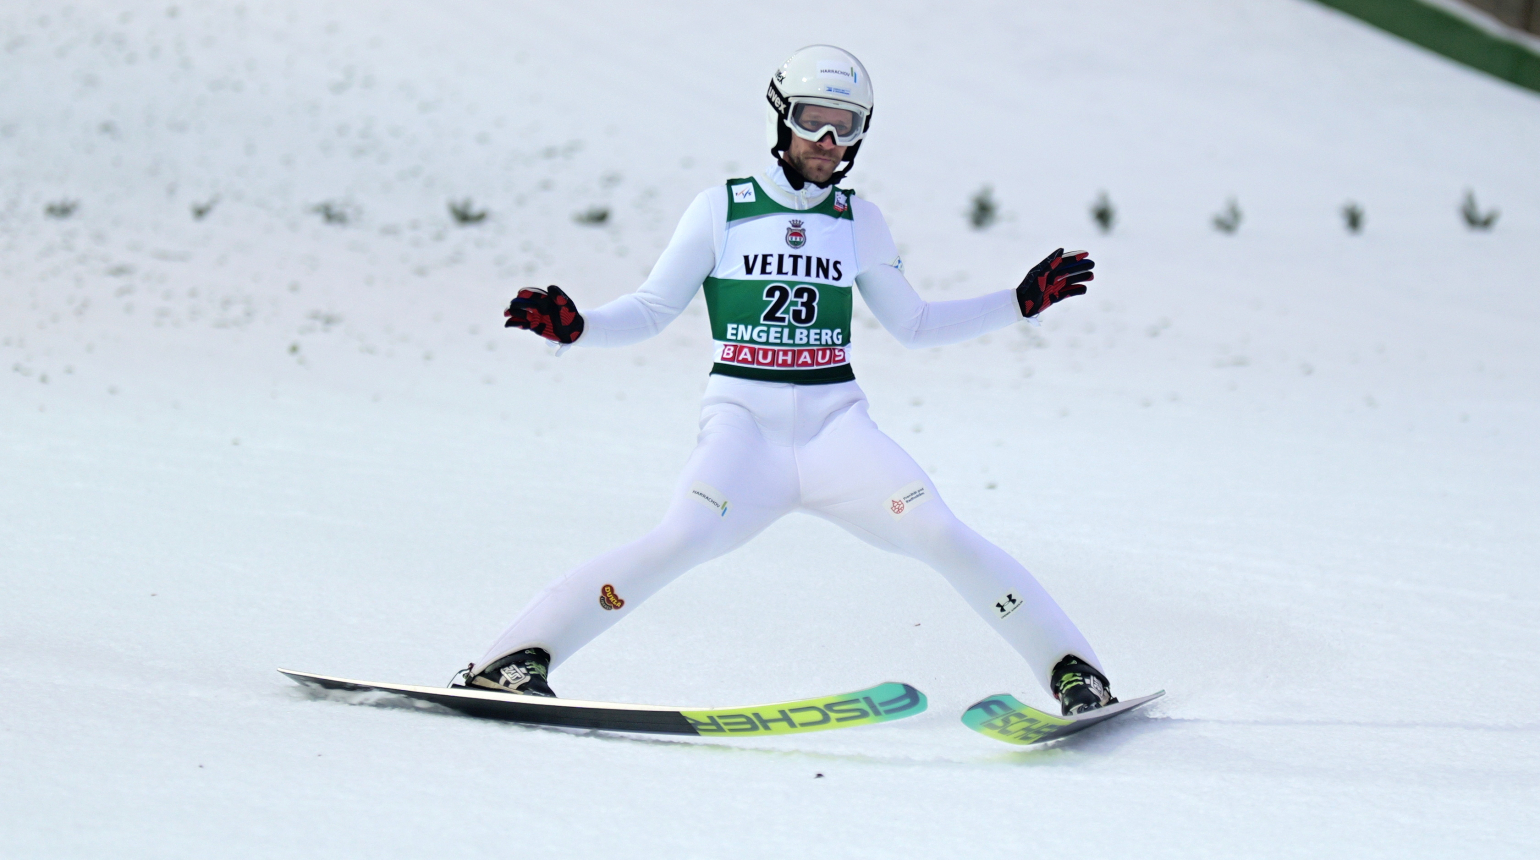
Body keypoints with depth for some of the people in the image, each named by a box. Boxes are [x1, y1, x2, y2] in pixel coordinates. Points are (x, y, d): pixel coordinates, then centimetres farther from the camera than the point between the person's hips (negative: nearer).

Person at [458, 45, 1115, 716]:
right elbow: (652, 310, 7)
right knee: (680, 542, -28)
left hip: (836, 424, 3)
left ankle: (1070, 667, -4)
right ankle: (512, 660, -25)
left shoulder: (859, 223, 11)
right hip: (744, 422, -3)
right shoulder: (721, 209, 4)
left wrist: (1022, 302, 15)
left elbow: (913, 325, 21)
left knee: (942, 536, -17)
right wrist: (574, 326, -11)